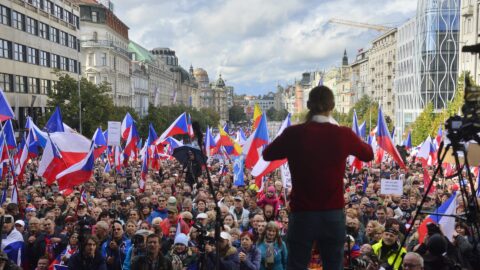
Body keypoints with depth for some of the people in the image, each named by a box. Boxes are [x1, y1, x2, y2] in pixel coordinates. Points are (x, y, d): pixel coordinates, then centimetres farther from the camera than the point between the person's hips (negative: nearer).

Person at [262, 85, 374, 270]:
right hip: (334, 215, 1)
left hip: (302, 214, -1)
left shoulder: (293, 133, -9)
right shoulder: (343, 134, -7)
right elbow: (369, 155, 14)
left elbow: (267, 155, 9)